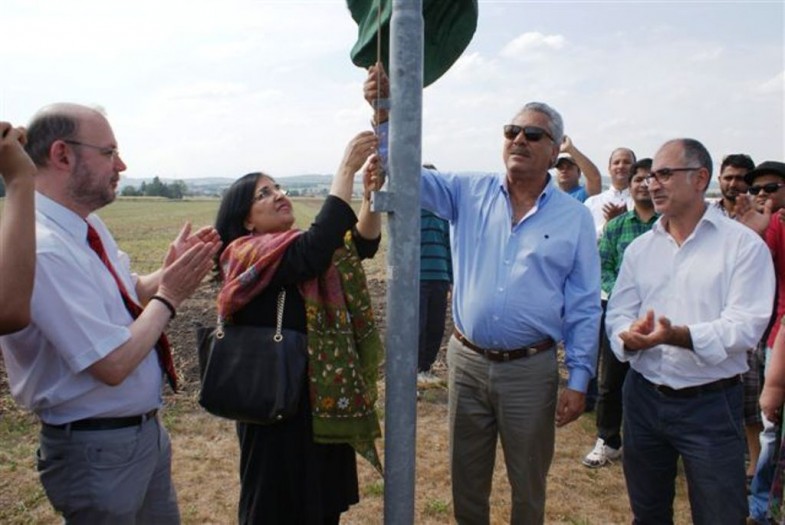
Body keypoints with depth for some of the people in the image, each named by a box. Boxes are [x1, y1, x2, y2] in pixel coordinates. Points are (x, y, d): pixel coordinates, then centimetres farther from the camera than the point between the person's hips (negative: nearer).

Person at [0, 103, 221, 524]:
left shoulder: (89, 227, 1)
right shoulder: (41, 249, -28)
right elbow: (114, 364, -28)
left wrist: (167, 274, -6)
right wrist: (168, 296, -16)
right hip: (98, 450, -8)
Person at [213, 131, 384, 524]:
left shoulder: (295, 248, 10)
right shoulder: (248, 256, -15)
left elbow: (363, 242, -1)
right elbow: (316, 249, -32)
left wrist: (372, 194, -18)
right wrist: (346, 169, -29)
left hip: (327, 402, 8)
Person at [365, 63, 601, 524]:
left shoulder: (575, 217, -3)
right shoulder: (470, 193, 1)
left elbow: (585, 306, -1)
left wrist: (578, 381, -4)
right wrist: (386, 111, -21)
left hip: (531, 369, -1)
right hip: (467, 360, 2)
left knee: (529, 485, 16)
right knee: (467, 480, 19)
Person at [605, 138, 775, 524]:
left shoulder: (743, 244, -7)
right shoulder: (639, 248, 7)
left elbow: (745, 325, -17)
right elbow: (617, 315, 2)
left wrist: (677, 335, -31)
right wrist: (631, 336, -21)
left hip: (710, 404, -4)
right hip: (644, 397, 5)